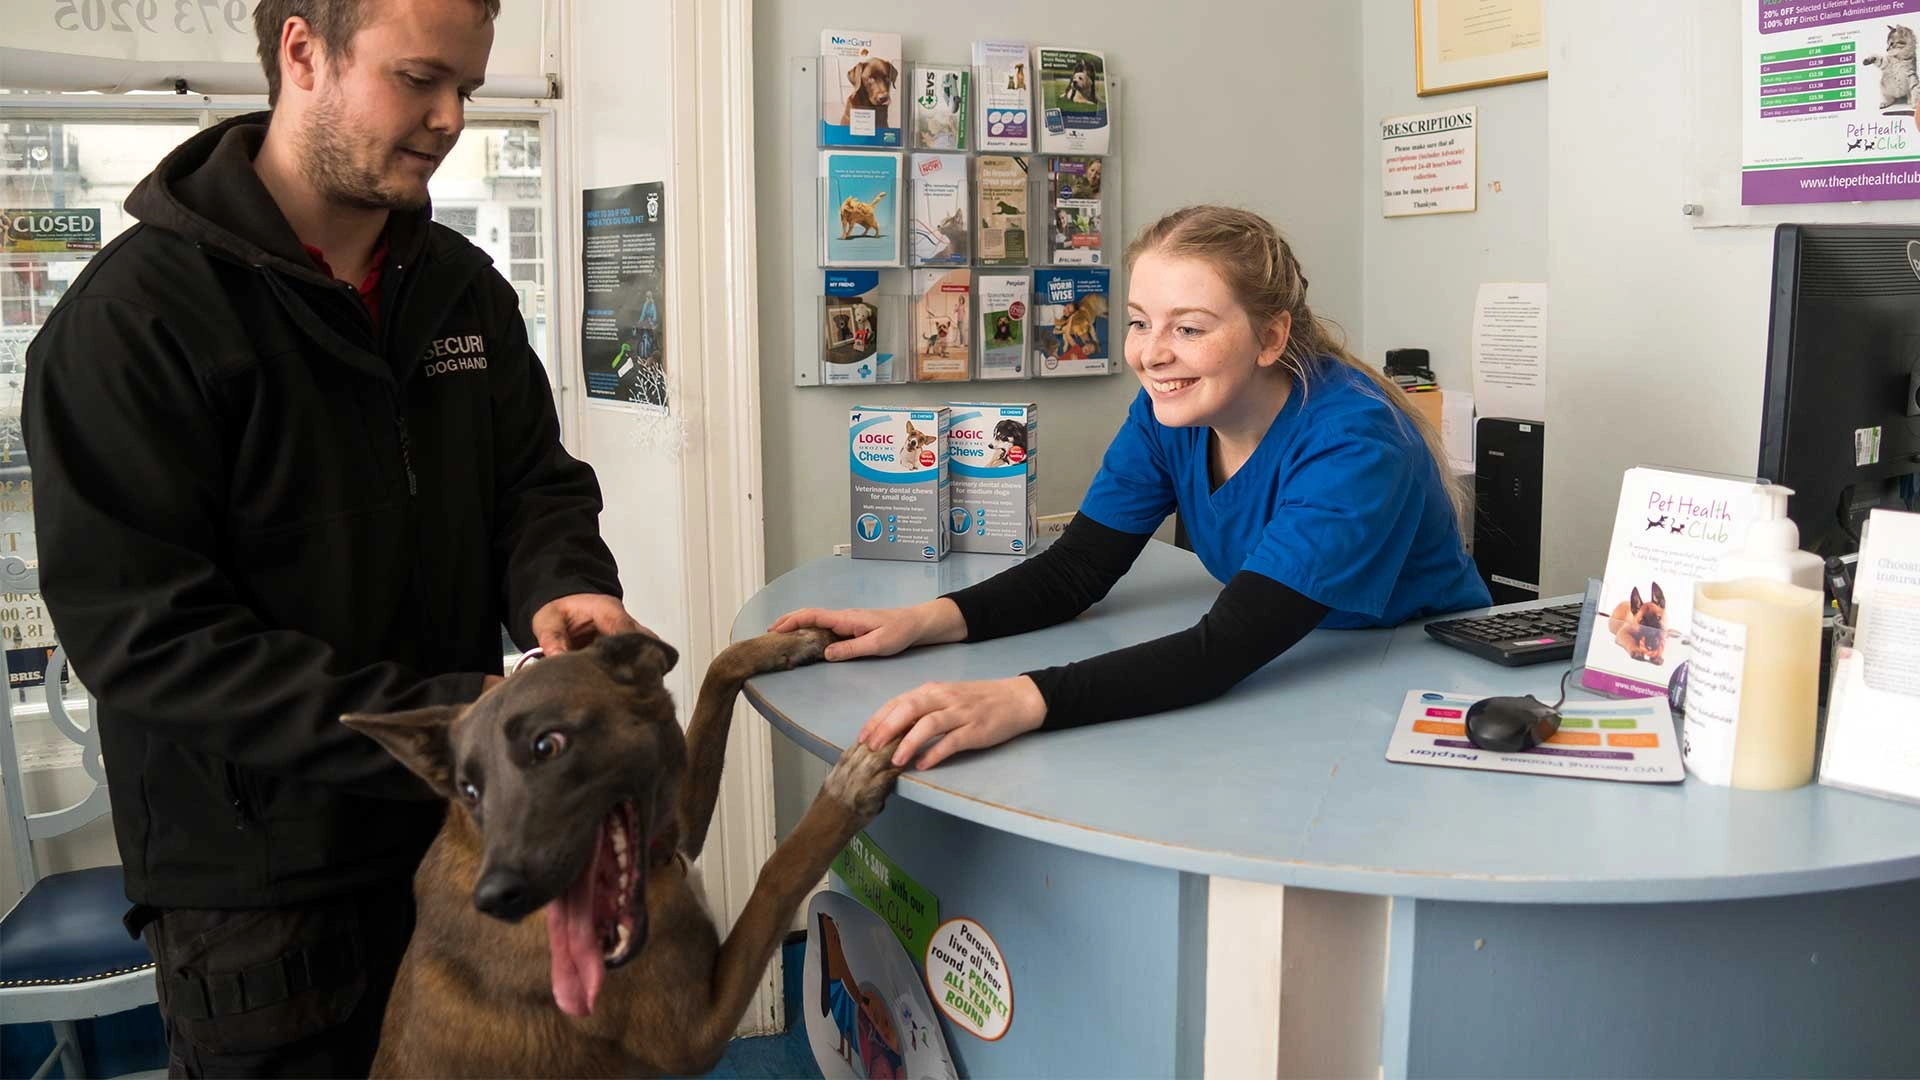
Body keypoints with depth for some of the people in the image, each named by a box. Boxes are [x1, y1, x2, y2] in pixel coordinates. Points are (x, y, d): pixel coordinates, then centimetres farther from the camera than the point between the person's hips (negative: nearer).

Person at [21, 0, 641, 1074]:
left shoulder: (463, 287, 5)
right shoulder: (136, 314, -15)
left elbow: (536, 478, 9)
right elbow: (142, 632, -20)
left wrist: (560, 583, -15)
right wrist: (438, 718, -27)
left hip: (461, 831, 6)